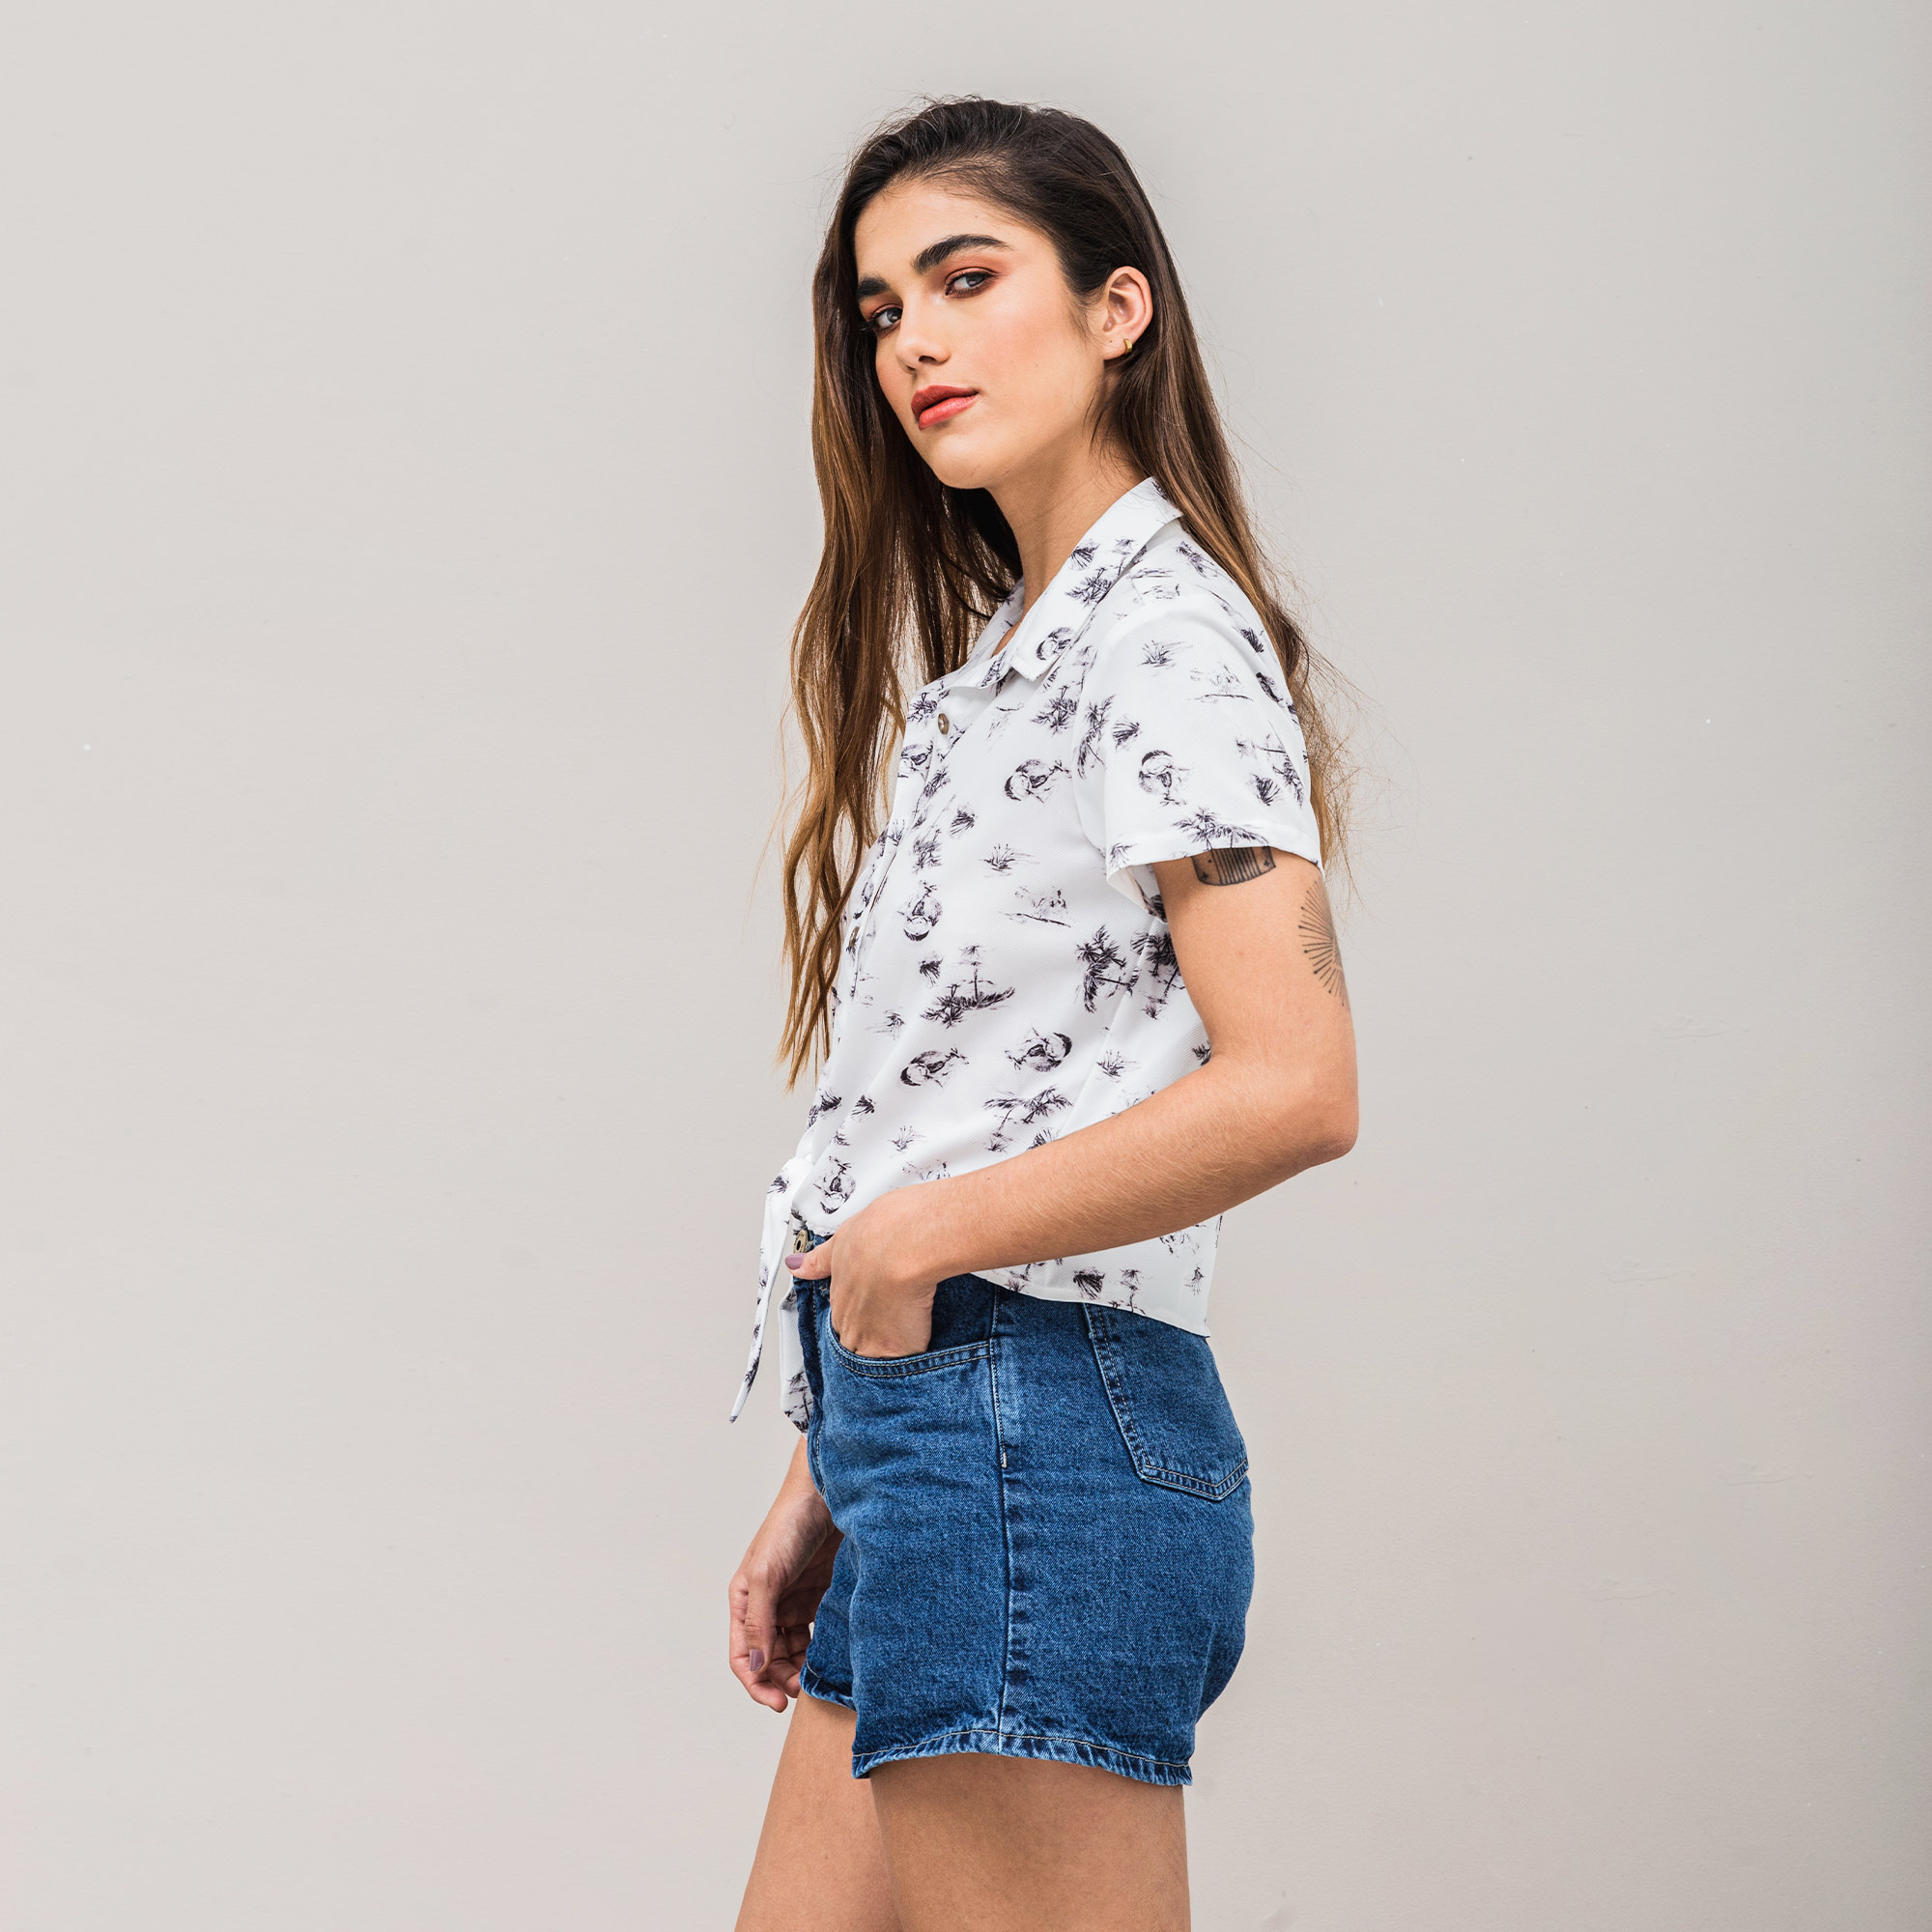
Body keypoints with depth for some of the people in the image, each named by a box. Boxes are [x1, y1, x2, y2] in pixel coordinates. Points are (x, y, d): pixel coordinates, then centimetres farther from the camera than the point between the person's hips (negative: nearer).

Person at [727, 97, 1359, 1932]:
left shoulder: (1166, 635, -9)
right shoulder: (999, 647, 19)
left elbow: (1291, 1087, -20)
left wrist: (926, 1234, -12)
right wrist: (823, 1483, 16)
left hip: (1036, 1419, -9)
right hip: (917, 1430, 9)